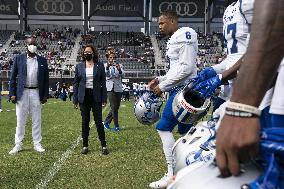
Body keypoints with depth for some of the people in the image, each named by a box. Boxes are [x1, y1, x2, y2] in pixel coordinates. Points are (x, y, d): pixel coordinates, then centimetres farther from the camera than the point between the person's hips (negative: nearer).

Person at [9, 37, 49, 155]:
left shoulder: (42, 60, 7)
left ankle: (37, 144, 15)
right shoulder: (19, 59, 4)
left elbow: (46, 79, 9)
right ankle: (18, 145, 14)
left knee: (37, 121, 6)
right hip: (22, 93, -1)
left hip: (36, 93, 1)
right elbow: (13, 77, 4)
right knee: (20, 121, 5)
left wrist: (45, 95, 3)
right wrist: (12, 94, -3)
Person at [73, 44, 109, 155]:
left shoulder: (99, 66, 4)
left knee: (98, 121, -1)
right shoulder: (79, 66, 7)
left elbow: (103, 83, 3)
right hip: (84, 97, 1)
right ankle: (85, 146, 16)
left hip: (96, 97, -1)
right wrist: (75, 100, 2)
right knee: (85, 122, 7)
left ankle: (103, 145, 9)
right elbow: (76, 83, 8)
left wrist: (104, 99, -3)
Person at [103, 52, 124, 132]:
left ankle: (106, 122, 26)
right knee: (114, 107, -10)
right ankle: (116, 126, -1)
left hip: (118, 88, 3)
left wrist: (119, 70, -32)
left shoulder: (119, 65, 8)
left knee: (116, 107, 8)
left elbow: (122, 75, -10)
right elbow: (106, 74, -15)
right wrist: (107, 67, -35)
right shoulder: (105, 65, 3)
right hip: (110, 88, -3)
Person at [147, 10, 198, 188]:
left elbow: (187, 67, -20)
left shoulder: (184, 35, -12)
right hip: (180, 89, 10)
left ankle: (173, 174, -2)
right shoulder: (175, 40, 18)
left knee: (164, 127, -8)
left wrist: (163, 86, -16)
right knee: (186, 131, 11)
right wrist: (160, 80, 11)